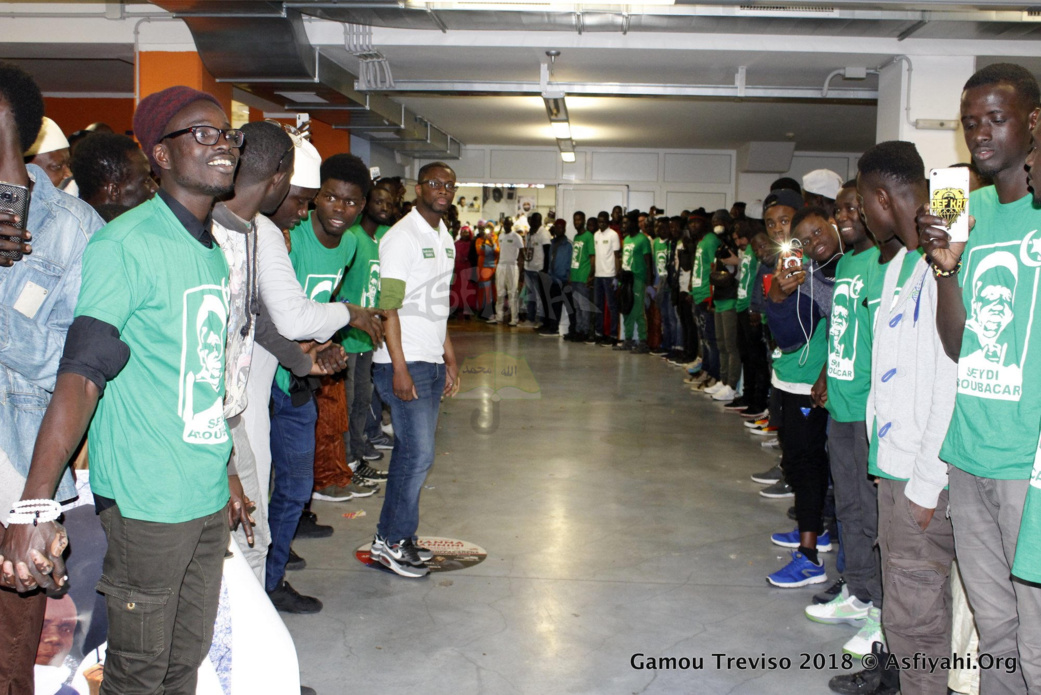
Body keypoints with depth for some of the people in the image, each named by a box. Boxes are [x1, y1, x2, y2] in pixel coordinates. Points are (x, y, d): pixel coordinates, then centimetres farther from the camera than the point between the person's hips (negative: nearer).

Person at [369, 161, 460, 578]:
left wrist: (450, 358, 19)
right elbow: (389, 306, -15)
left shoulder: (445, 239, 16)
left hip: (432, 363, 8)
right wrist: (400, 368, -20)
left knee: (412, 451, 11)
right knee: (419, 454, -7)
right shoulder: (402, 237, -11)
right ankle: (393, 541, 6)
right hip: (404, 363, -8)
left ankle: (390, 536, 21)